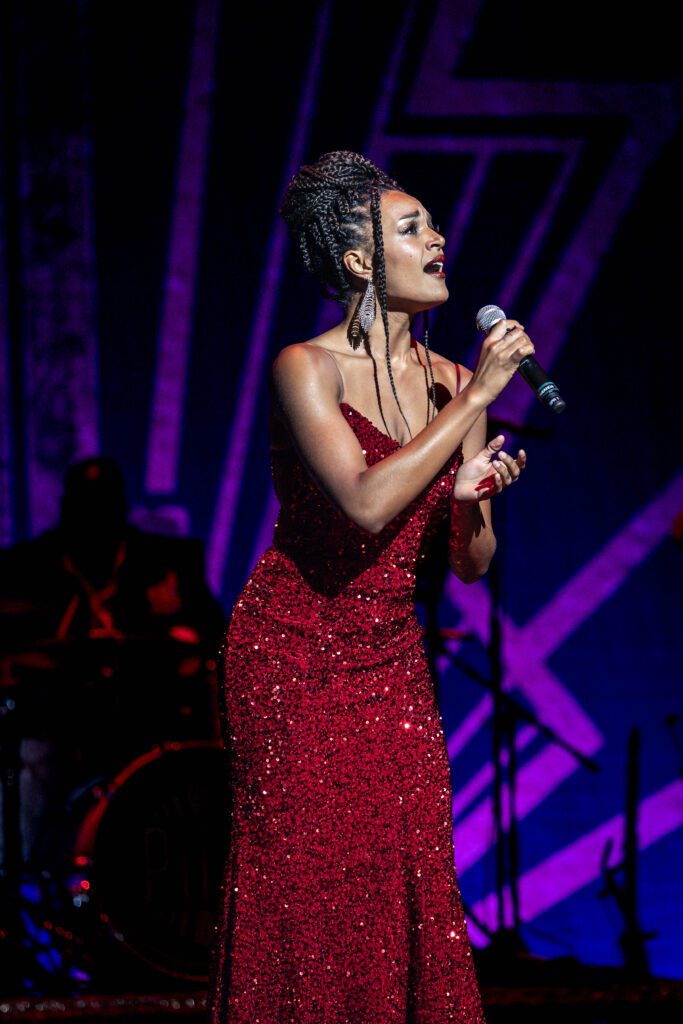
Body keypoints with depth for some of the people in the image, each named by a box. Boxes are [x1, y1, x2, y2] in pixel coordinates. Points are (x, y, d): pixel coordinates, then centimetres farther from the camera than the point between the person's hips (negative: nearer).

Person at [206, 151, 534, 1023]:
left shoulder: (448, 381, 6)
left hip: (393, 659, 5)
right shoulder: (307, 368, -10)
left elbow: (471, 565, 10)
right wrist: (474, 401, -19)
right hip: (294, 654, -5)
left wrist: (472, 501, -13)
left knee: (409, 882, -1)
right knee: (308, 890, -6)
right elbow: (366, 502, -25)